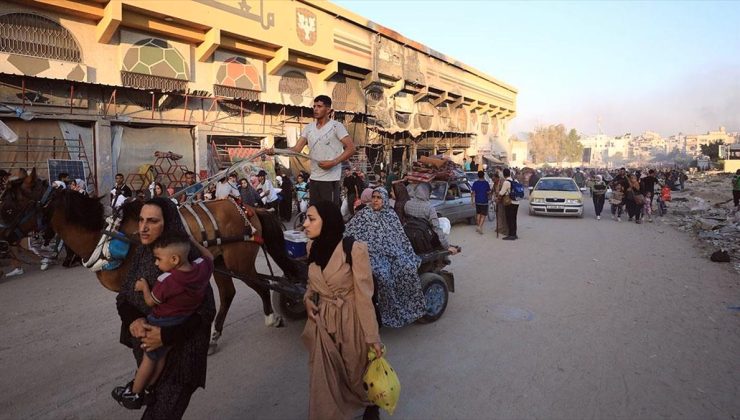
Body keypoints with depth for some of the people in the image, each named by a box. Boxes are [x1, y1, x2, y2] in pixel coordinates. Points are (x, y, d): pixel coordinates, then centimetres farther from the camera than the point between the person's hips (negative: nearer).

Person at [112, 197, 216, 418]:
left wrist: (166, 335, -27)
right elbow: (123, 297, 3)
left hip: (179, 352, -6)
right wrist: (132, 320, -16)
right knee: (152, 400, 27)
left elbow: (205, 311, -20)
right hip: (145, 347, 6)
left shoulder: (188, 258, -23)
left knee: (163, 410, 7)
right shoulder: (141, 253, -4)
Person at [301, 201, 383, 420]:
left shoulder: (354, 249, -23)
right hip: (322, 320, 5)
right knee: (323, 377, 13)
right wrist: (308, 298, -5)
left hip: (350, 321, -4)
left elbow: (364, 295, -18)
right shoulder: (312, 246, -4)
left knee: (357, 372, 17)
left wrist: (373, 336, -14)